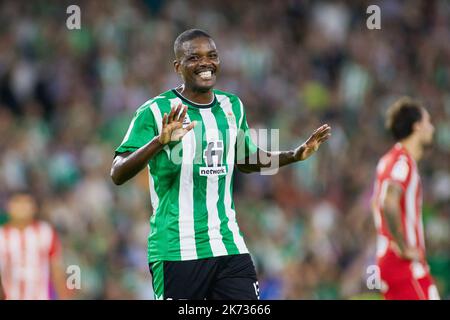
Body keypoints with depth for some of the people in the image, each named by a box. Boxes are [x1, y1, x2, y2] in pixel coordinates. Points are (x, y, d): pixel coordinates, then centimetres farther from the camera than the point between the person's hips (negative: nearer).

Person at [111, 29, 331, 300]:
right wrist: (159, 141, -31)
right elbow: (118, 174, -15)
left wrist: (295, 155, 13)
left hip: (229, 246, 5)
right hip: (176, 253, -5)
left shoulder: (232, 107, 11)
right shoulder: (156, 111, -7)